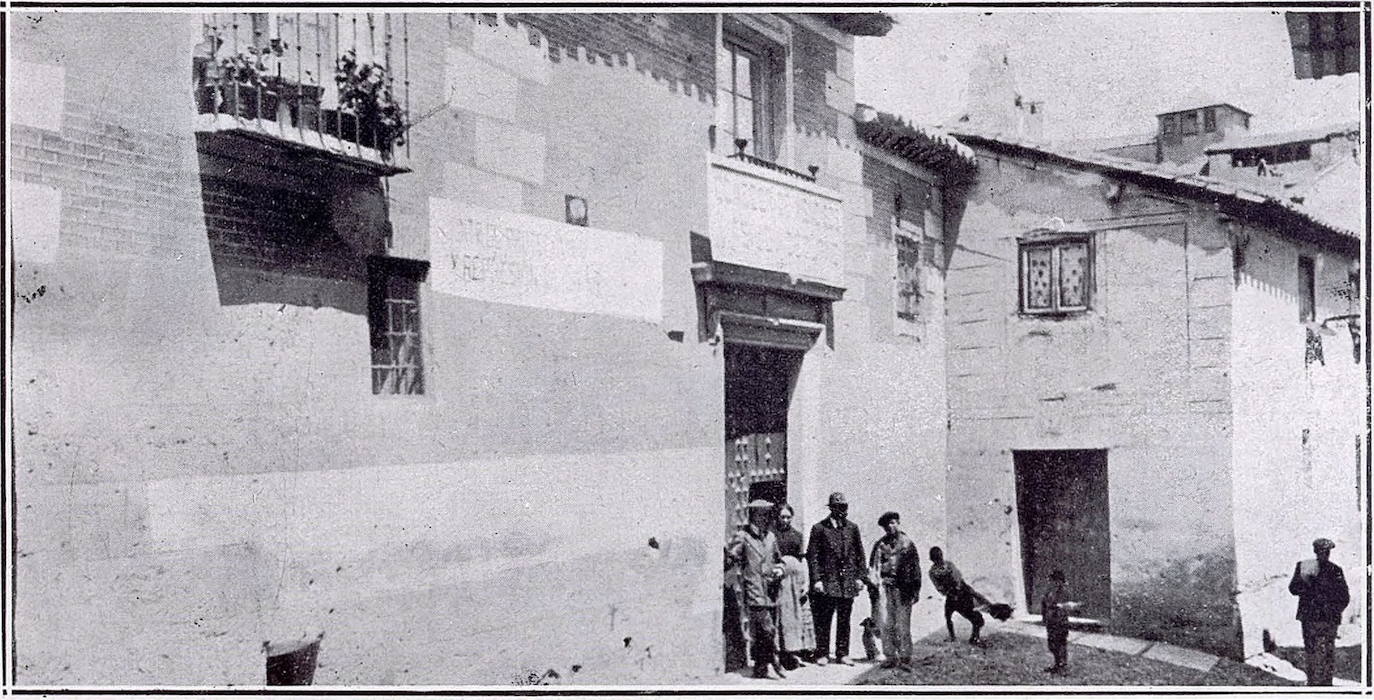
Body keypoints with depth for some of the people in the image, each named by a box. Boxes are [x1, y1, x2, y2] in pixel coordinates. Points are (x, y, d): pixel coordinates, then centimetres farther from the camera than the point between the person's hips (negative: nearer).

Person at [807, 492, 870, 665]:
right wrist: (816, 579, -11)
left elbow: (860, 554, 14)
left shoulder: (852, 528, 10)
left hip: (848, 582, 4)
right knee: (823, 620, -1)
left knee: (844, 620, 8)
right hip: (827, 581, -3)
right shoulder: (819, 528, -2)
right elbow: (812, 555, -4)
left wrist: (860, 576, 5)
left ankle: (842, 654, 15)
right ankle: (822, 654, 7)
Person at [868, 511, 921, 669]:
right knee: (885, 623, -2)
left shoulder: (907, 543, 6)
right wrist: (876, 581, 1)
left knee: (903, 624, -3)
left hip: (903, 587, -2)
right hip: (885, 585, 2)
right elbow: (873, 566, 13)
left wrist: (916, 590, 3)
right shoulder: (880, 544, 11)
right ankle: (890, 657, 5)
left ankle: (905, 658, 3)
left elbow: (915, 568, 7)